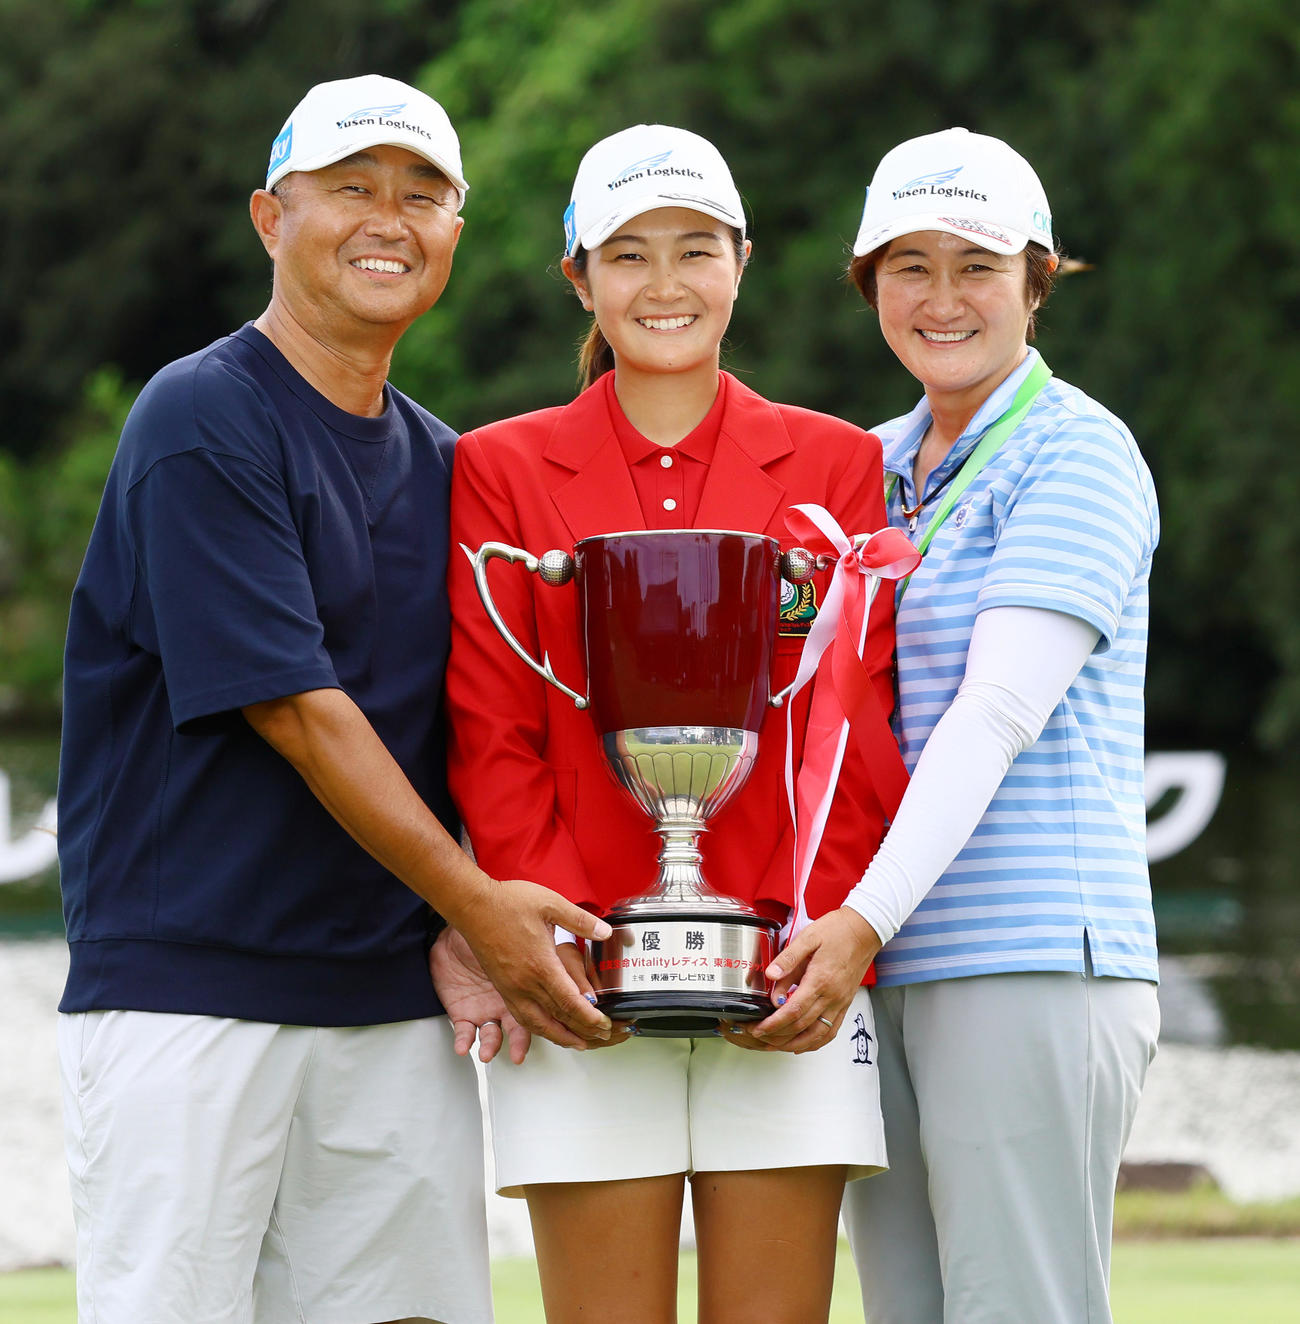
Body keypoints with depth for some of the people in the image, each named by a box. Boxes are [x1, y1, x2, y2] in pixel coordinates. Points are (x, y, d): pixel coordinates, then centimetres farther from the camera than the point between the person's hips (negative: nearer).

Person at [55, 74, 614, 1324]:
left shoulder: (436, 463, 16)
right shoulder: (200, 422, -8)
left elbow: (442, 732, 15)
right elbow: (294, 709, -13)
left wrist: (454, 938, -3)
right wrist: (475, 903, -12)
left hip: (395, 992, 7)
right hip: (187, 979, -7)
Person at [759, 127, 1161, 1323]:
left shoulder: (1077, 453, -4)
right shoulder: (869, 469, 18)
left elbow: (1001, 711, -15)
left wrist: (870, 917, -23)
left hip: (1032, 963, -7)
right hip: (891, 975, 7)